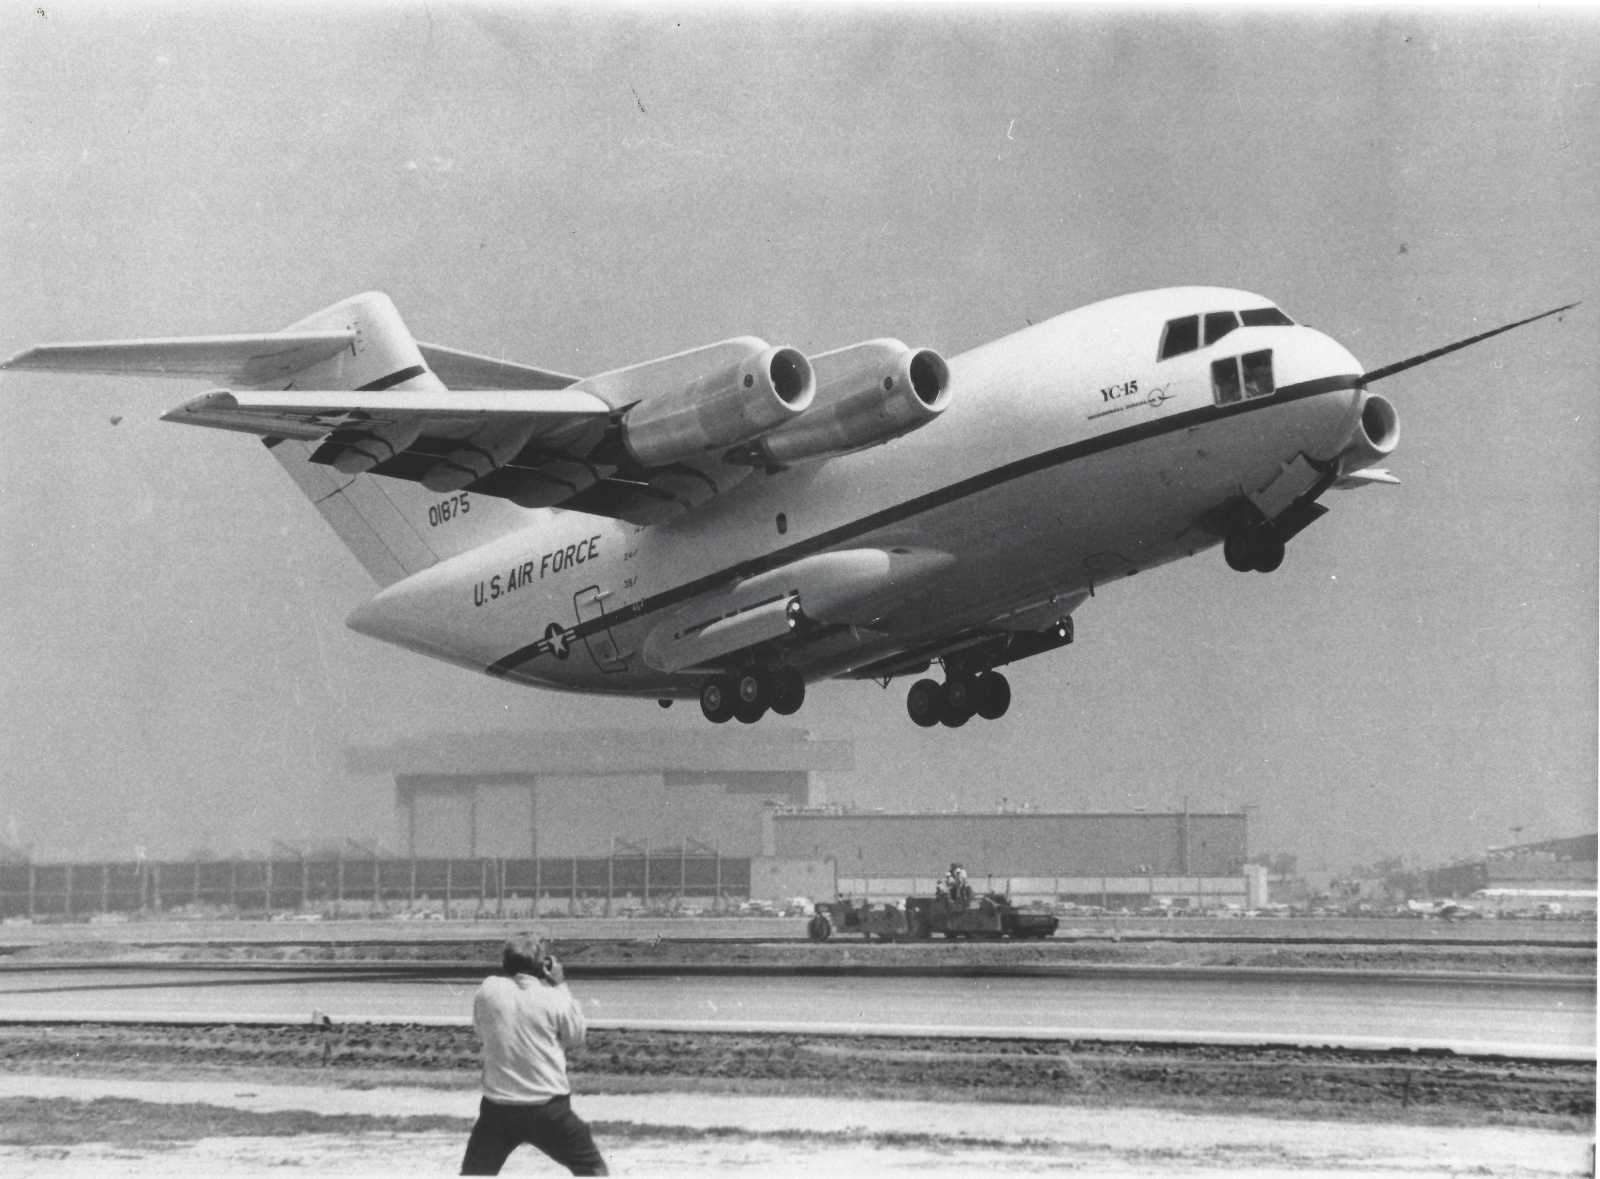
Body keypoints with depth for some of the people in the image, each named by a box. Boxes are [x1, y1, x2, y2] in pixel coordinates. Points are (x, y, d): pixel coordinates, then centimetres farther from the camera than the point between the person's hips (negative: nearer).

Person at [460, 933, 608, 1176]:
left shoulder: (488, 990, -4)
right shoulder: (553, 999, -10)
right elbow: (576, 1035, 6)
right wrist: (561, 987, 9)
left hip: (498, 1109, 2)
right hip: (548, 1110, -2)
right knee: (592, 1170, 12)